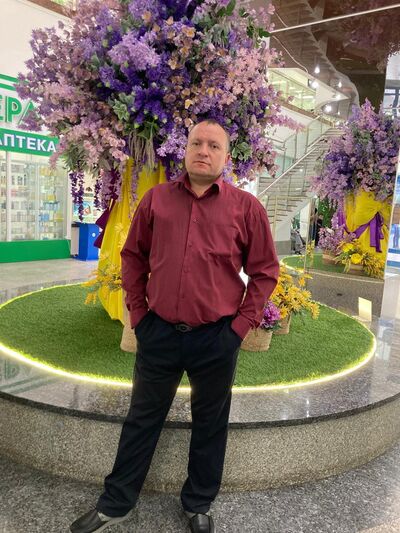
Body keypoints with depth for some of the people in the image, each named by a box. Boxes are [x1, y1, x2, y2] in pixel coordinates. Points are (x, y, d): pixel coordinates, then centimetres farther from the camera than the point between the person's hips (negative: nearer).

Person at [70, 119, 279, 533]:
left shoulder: (246, 207, -4)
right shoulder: (156, 199, 2)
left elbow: (264, 270, 1)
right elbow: (133, 257, 9)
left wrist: (242, 324, -4)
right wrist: (137, 312, 5)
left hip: (216, 339, -1)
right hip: (158, 333, 2)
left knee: (209, 425, 17)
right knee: (141, 419, 18)